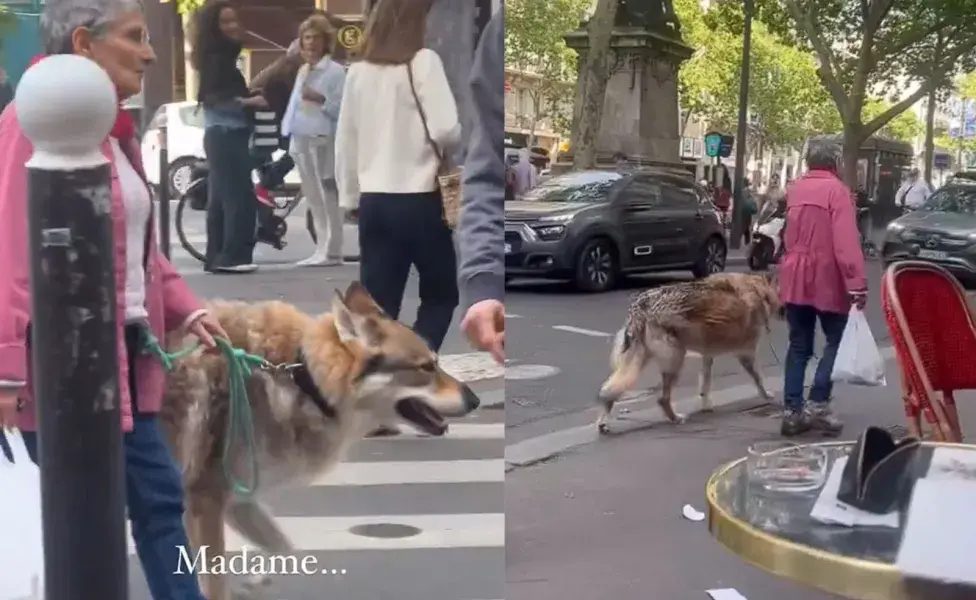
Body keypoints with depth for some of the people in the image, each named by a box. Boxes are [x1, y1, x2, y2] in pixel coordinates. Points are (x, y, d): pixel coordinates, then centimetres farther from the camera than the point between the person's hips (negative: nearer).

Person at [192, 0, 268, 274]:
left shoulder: (225, 56, 18)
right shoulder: (216, 57, -12)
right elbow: (212, 98, -21)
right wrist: (247, 101, -28)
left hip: (226, 134, 10)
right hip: (225, 134, -10)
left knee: (220, 198, 9)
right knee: (241, 196, -14)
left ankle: (216, 257, 11)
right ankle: (233, 256, -15)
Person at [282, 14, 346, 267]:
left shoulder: (335, 71, -4)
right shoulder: (302, 71, 19)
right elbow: (295, 105, 20)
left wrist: (321, 99, -24)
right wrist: (290, 135, 14)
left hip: (323, 141, -8)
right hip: (302, 140, 8)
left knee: (328, 197, -6)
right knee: (313, 197, 9)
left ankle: (331, 252, -3)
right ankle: (322, 249, 15)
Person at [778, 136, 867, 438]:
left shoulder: (795, 188, 9)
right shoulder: (836, 189, -11)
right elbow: (846, 241, -19)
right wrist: (856, 282, -21)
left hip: (795, 278, 6)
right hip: (826, 279, -6)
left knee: (799, 345, 9)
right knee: (836, 340, 7)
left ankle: (792, 410, 6)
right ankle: (817, 403, -3)